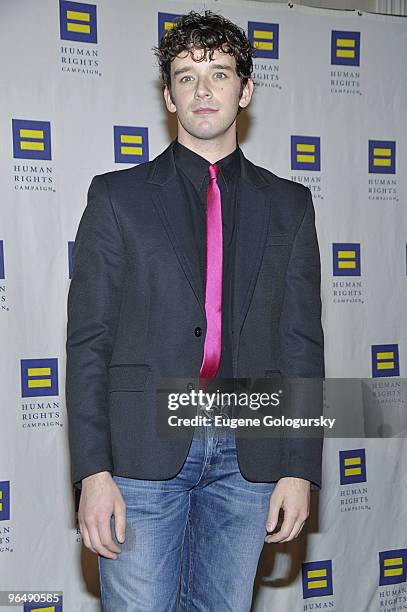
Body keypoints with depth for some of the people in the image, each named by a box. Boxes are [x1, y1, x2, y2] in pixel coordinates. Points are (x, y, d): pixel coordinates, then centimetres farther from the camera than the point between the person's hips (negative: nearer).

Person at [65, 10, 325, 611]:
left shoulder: (288, 204, 9)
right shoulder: (118, 196, 4)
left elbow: (302, 341, 6)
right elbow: (89, 339, -1)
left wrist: (300, 469, -1)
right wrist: (92, 471, -9)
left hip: (248, 456, 2)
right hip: (143, 449, -1)